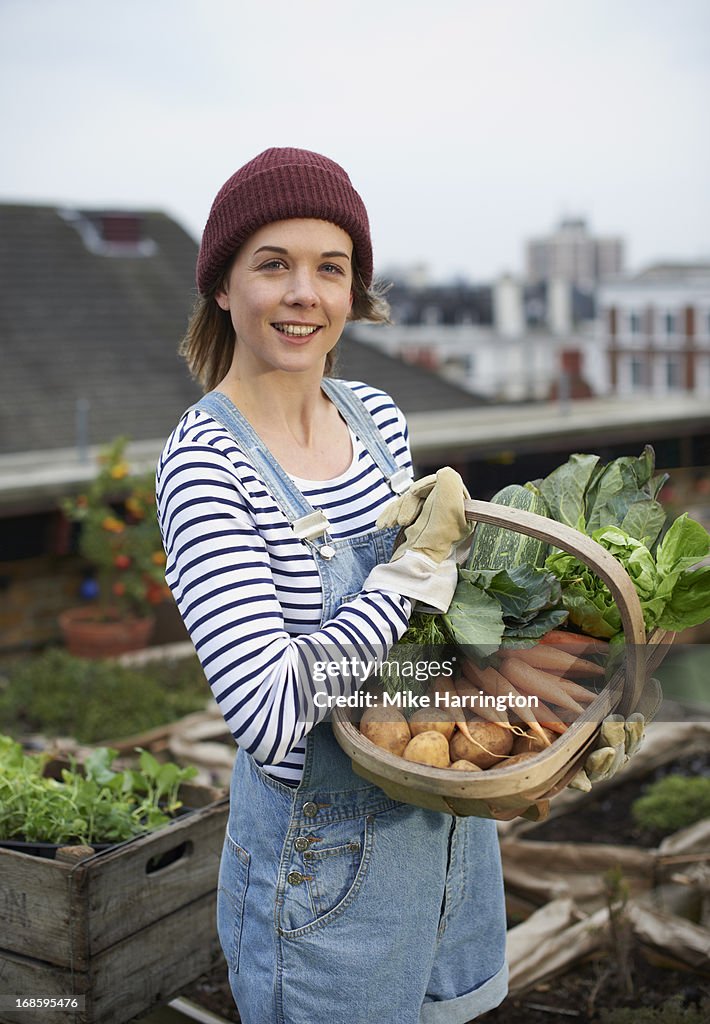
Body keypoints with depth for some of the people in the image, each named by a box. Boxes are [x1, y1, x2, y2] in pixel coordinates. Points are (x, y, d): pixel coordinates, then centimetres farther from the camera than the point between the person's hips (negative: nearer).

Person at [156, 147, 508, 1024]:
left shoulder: (377, 416, -2)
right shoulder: (206, 464, -23)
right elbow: (271, 715, -31)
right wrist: (419, 561, -23)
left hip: (446, 814, 7)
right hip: (324, 850, -7)